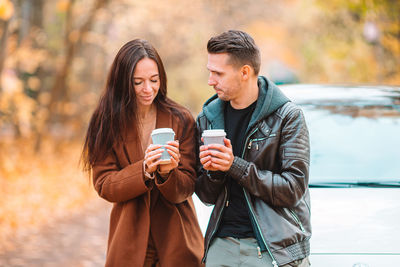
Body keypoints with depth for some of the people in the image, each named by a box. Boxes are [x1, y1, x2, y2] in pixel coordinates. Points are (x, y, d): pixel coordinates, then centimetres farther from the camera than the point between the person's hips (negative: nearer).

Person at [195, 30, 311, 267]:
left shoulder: (288, 116, -5)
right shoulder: (208, 118, 9)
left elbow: (293, 189, -12)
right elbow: (207, 196, 12)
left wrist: (235, 166, -16)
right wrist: (213, 172, -10)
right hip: (222, 245, 4)